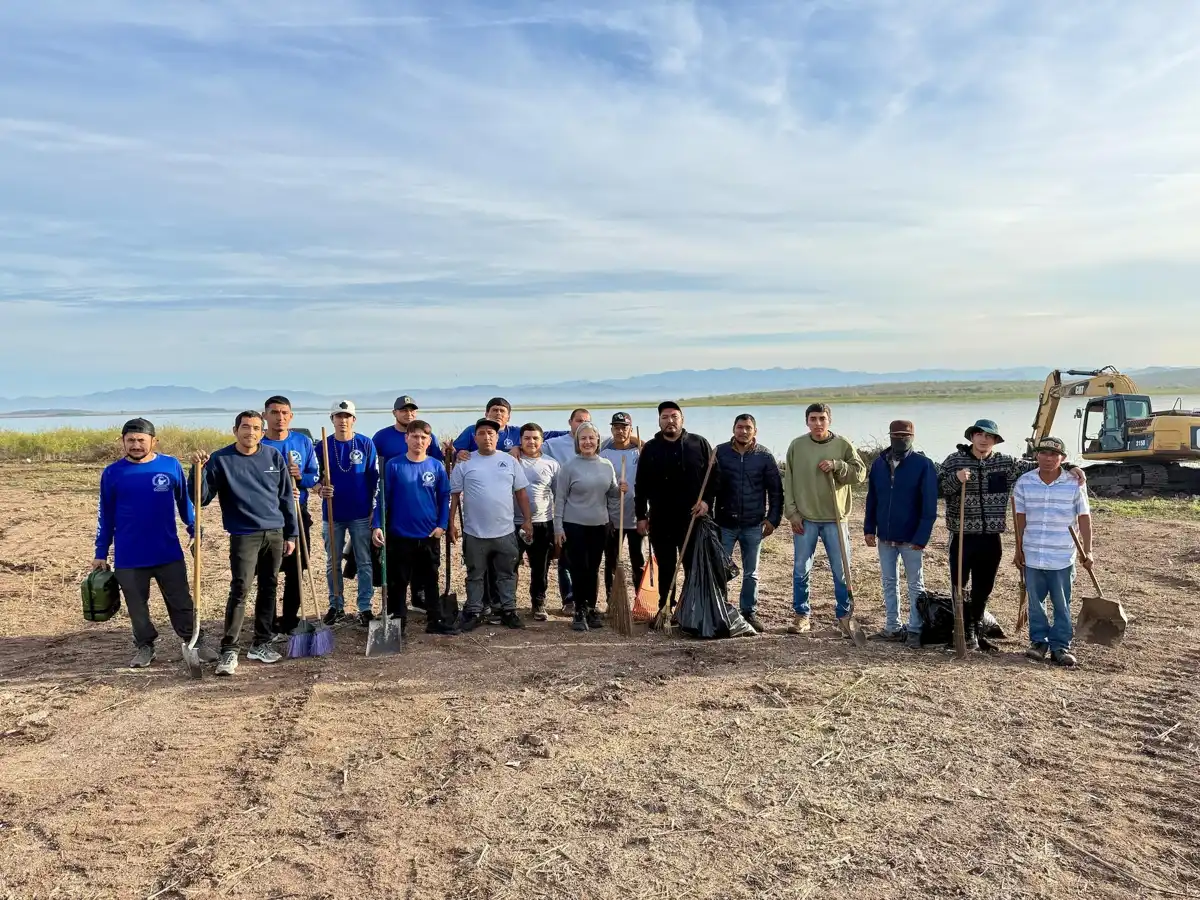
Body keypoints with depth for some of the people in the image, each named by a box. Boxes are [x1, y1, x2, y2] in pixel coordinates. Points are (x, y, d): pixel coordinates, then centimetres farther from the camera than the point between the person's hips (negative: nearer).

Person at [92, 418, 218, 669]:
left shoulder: (171, 466, -2)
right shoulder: (112, 473, -2)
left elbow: (185, 500, 10)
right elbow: (105, 516, 5)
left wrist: (195, 531, 7)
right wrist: (100, 553, 5)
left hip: (168, 552, 0)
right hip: (128, 556, 0)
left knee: (182, 602, 7)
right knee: (137, 606, 12)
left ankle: (195, 642, 19)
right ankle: (144, 646, 29)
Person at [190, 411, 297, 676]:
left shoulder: (273, 457, 6)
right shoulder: (220, 460, -3)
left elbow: (286, 497, 11)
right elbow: (201, 498, -6)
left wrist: (291, 534, 9)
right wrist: (198, 470, -21)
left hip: (275, 533, 4)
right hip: (244, 535, -4)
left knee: (268, 588, 9)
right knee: (239, 589, -11)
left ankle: (261, 644, 21)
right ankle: (229, 651, -5)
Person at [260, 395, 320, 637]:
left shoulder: (304, 442, 3)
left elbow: (315, 477, 4)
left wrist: (300, 477, -18)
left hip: (298, 514, 3)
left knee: (296, 571, 7)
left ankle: (290, 622, 19)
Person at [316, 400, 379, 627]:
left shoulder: (366, 444, -2)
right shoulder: (324, 445, 1)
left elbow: (374, 479, 1)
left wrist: (374, 509, -2)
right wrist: (320, 489, -16)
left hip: (361, 514, -2)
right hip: (332, 514, 2)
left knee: (364, 563, 4)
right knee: (332, 563, 10)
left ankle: (365, 607, 12)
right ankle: (336, 606, 22)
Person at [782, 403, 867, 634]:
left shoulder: (843, 445, 1)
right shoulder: (797, 446, 1)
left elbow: (860, 473, -3)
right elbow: (789, 482, 1)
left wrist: (837, 465, -18)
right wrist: (792, 513, -4)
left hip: (835, 518, 0)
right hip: (804, 519, 0)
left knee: (841, 570, 6)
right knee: (801, 570, 6)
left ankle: (845, 614, 20)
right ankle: (802, 615, 18)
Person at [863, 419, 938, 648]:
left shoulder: (923, 464, -10)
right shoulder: (879, 463, 4)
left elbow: (929, 505, -12)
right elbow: (872, 499, 10)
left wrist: (922, 537, -17)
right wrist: (869, 528, 4)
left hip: (910, 538, -5)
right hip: (885, 537, 5)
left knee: (915, 585, 7)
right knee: (889, 582, 12)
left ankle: (915, 631, 13)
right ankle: (893, 627, 23)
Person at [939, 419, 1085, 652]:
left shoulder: (1004, 463, 6)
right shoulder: (954, 460, -2)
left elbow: (1037, 467, 8)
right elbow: (940, 488, -6)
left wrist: (1068, 467, -2)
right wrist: (956, 479, -24)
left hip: (991, 538, 3)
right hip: (962, 536, -3)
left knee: (983, 589, 13)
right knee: (960, 587, -1)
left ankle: (977, 632, 25)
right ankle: (967, 633, 10)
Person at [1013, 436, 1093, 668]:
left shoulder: (1074, 484, -4)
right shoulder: (1024, 483, 0)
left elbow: (1084, 518, 2)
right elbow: (1021, 518, 7)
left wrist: (1087, 551, 0)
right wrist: (1019, 549, 8)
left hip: (1062, 557, -1)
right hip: (1032, 555, 2)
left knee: (1062, 604, 6)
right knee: (1035, 602, 10)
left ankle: (1060, 645, 14)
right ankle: (1039, 640, 22)